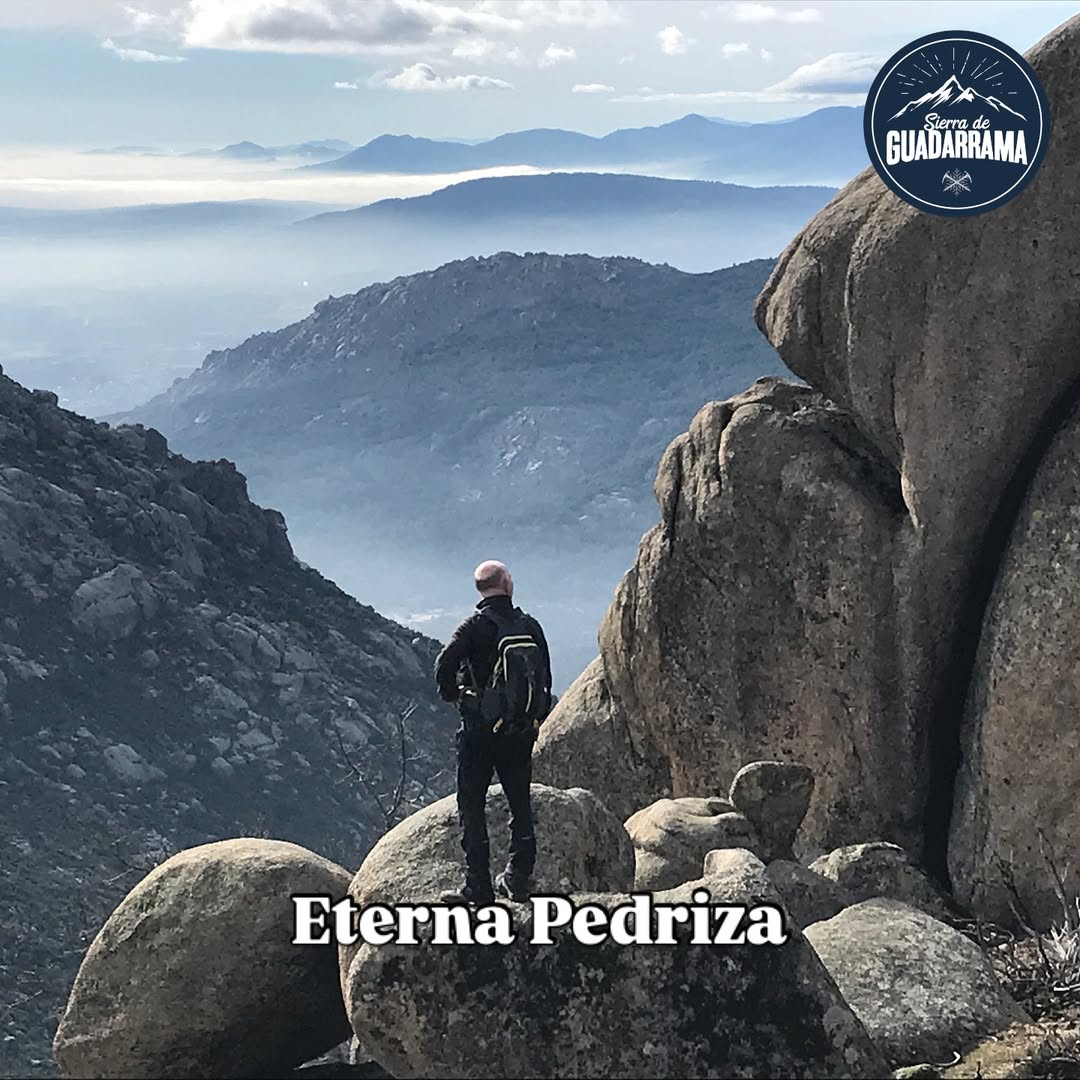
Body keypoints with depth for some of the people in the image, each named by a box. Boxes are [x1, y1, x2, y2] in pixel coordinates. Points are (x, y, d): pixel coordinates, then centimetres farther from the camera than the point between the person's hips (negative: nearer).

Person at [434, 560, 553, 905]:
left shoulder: (475, 626, -9)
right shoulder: (531, 627, 4)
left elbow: (444, 666, -19)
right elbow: (545, 679, 8)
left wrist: (453, 696, 0)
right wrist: (537, 719, 18)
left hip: (480, 730, -4)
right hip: (521, 733, 4)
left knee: (472, 807, 2)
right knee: (521, 806, 16)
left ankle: (478, 886, 0)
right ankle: (517, 880, 16)